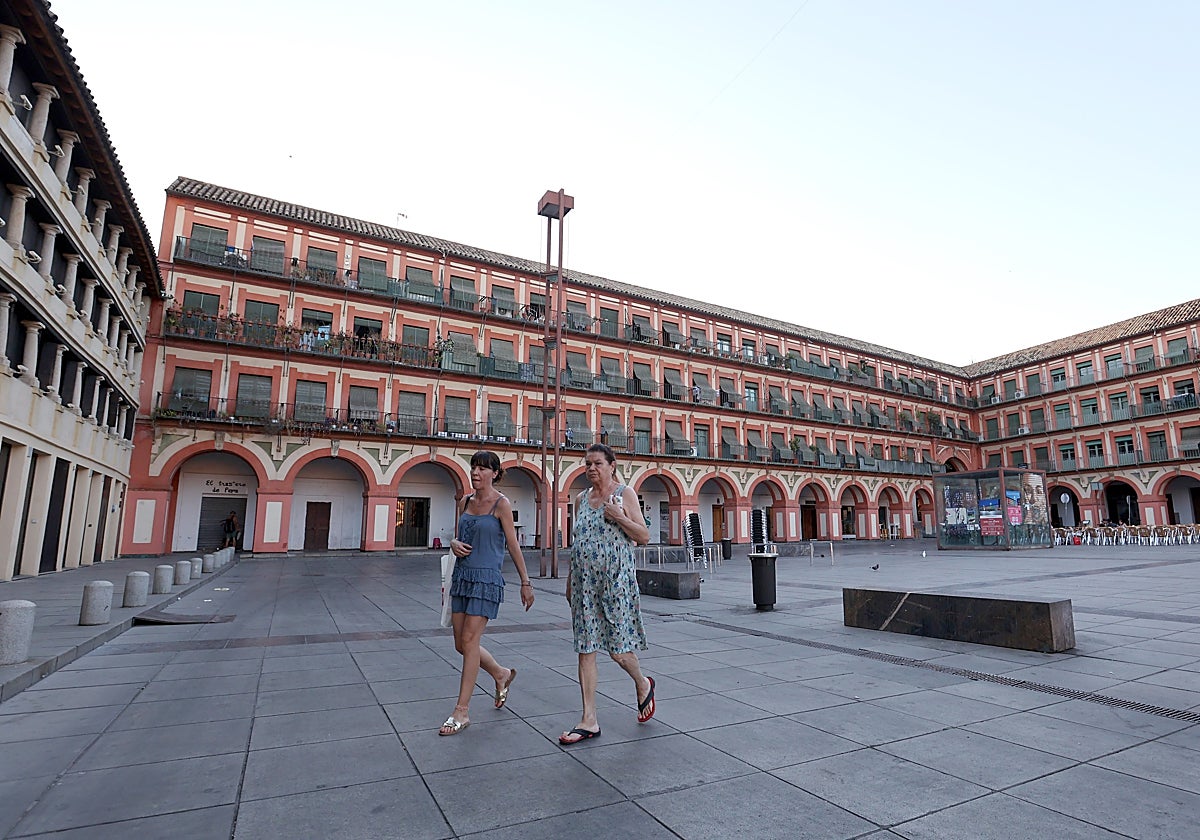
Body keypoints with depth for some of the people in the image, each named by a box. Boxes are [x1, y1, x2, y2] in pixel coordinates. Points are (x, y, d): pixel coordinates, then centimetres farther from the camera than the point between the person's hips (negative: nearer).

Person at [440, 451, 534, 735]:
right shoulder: (465, 502, 10)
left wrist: (525, 582, -4)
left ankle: (462, 712, 7)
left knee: (469, 641, -5)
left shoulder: (501, 503, -7)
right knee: (461, 644, 11)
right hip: (462, 575, 7)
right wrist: (454, 544, -4)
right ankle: (501, 674, 36)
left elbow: (513, 544, -6)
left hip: (486, 578, -7)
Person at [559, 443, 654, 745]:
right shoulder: (581, 499, 11)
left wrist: (619, 517, -18)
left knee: (617, 649, 2)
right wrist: (570, 579, 15)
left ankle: (643, 685, 33)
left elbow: (644, 537, -4)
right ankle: (589, 720, 13)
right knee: (585, 649, 4)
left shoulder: (624, 493, -2)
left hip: (616, 579, -4)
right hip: (584, 581, 5)